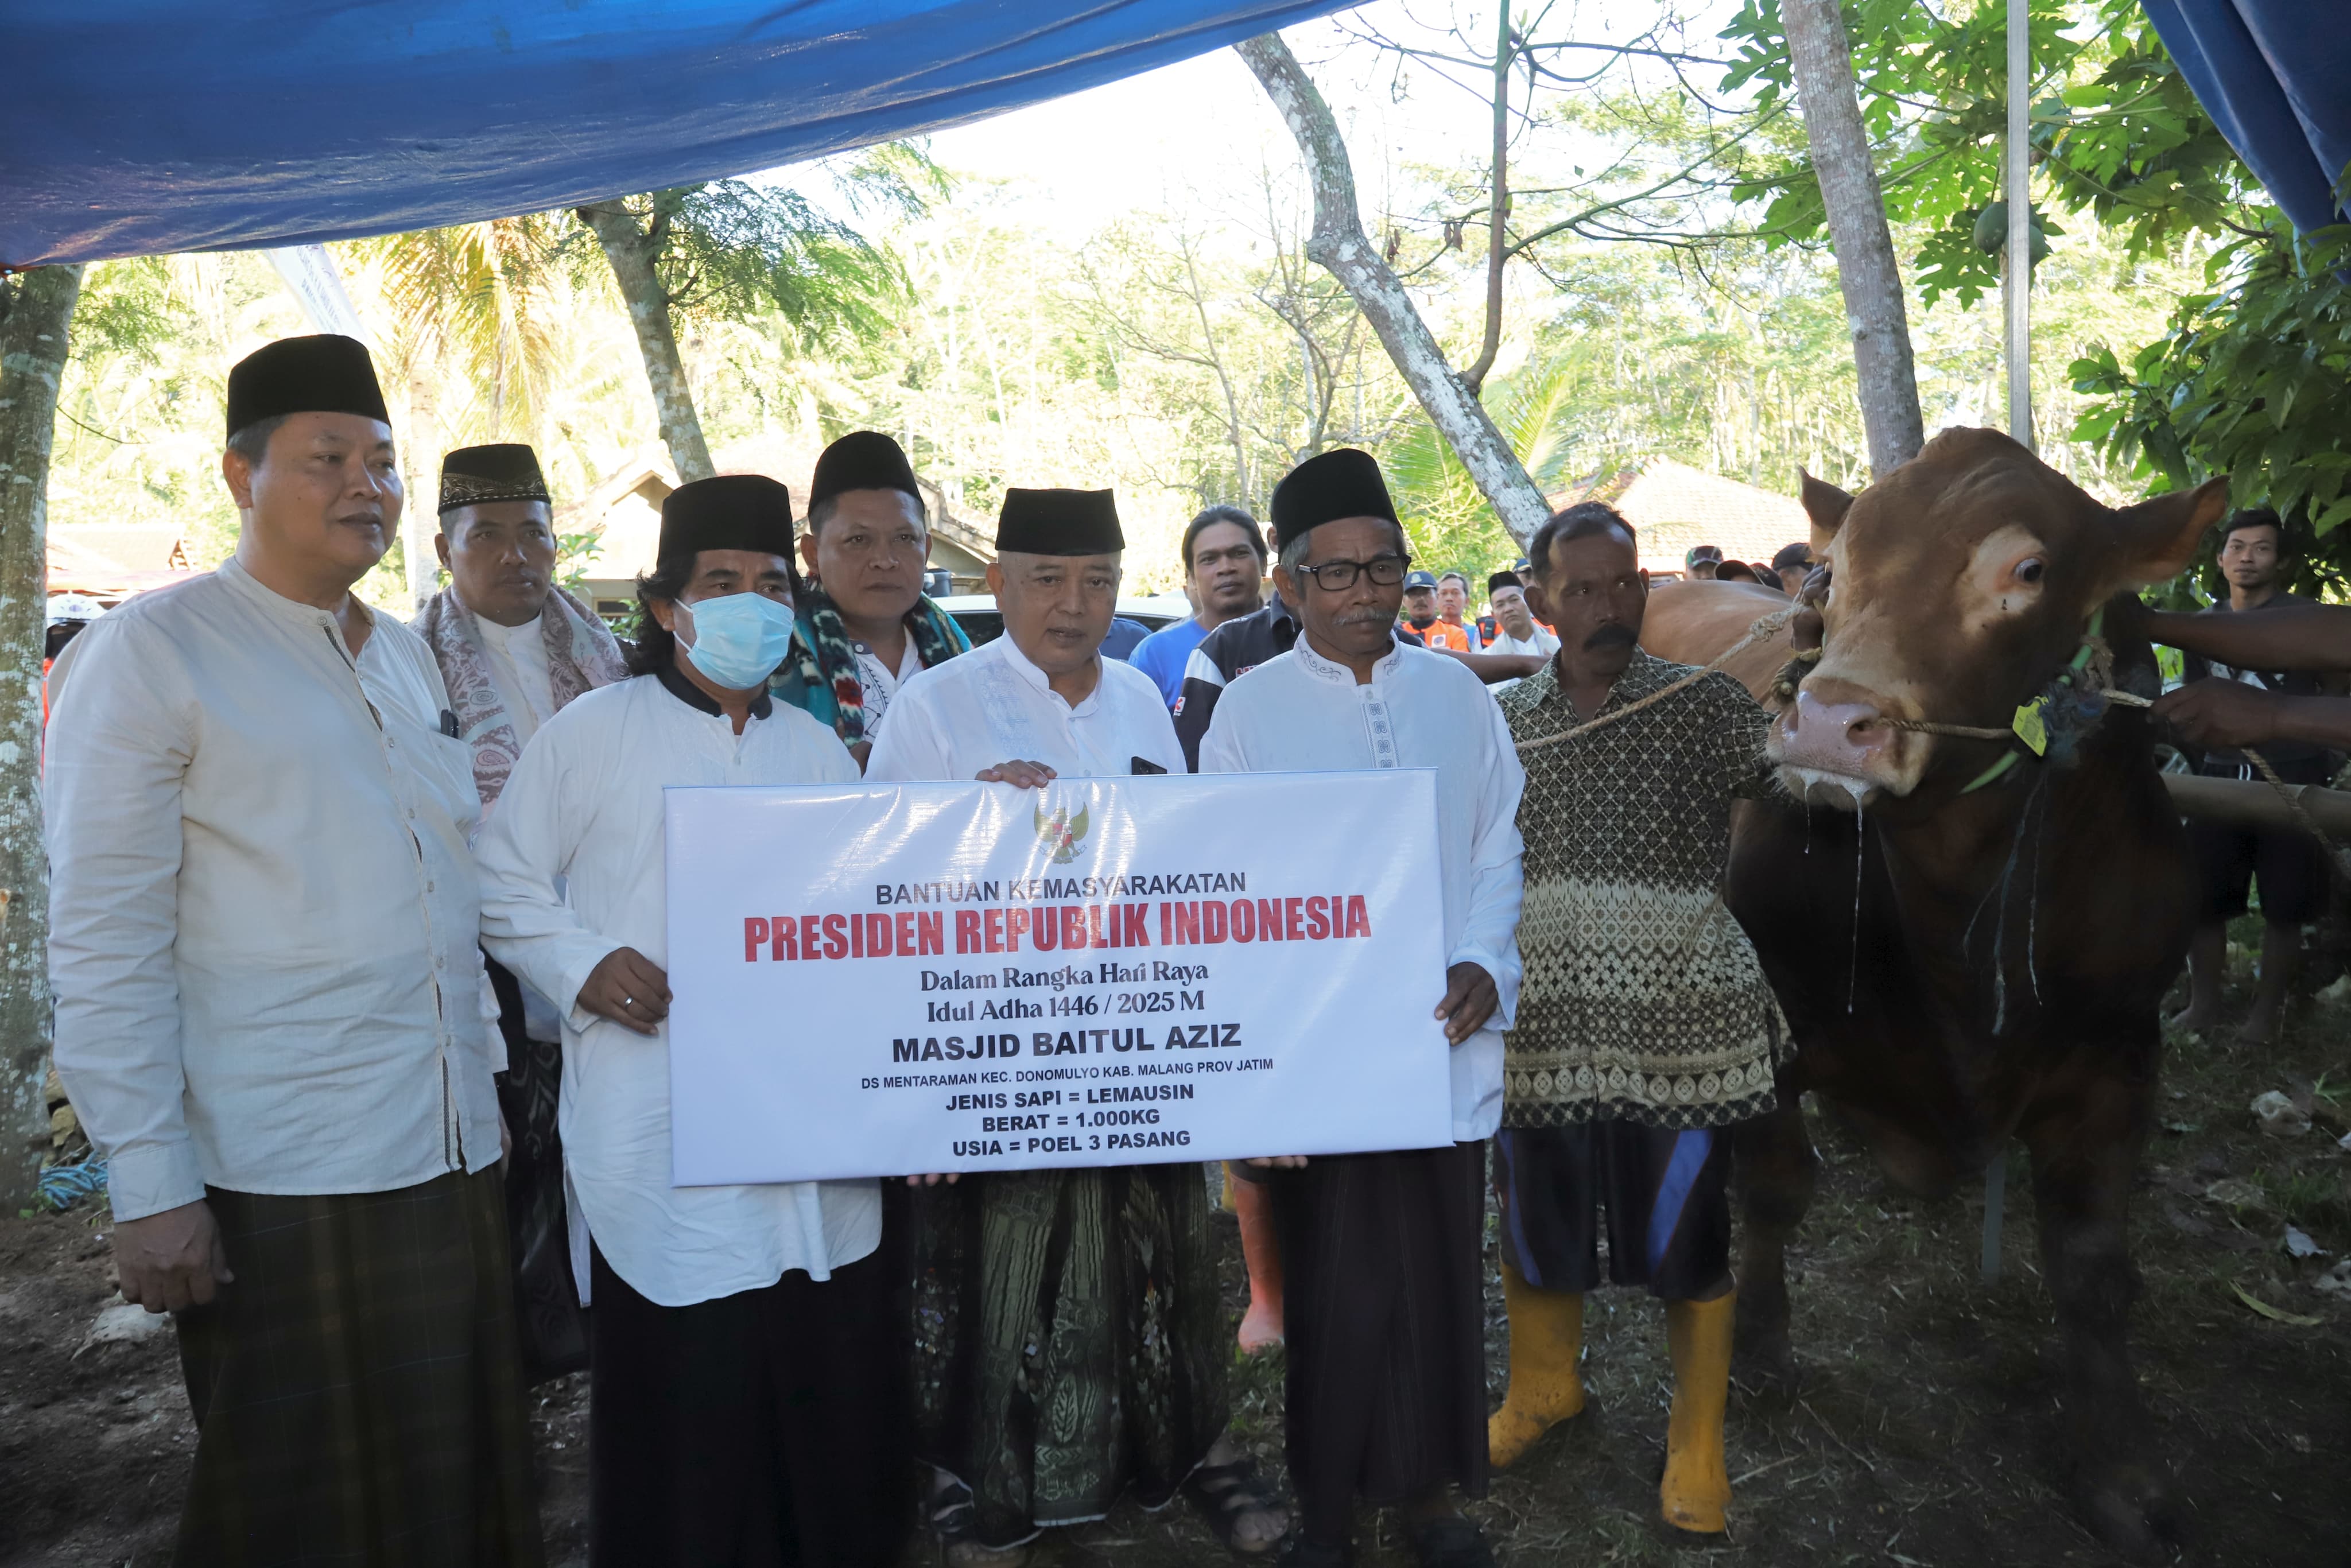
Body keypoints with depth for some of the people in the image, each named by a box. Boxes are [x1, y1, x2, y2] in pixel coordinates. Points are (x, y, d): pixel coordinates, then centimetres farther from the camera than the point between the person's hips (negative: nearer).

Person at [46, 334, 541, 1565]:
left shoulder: (405, 654, 14)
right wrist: (148, 1184, -13)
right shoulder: (153, 651, -5)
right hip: (277, 1178, -5)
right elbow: (104, 944, -9)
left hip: (452, 1144, 6)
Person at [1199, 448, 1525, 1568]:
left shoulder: (1453, 691, 5)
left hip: (1445, 1043, 3)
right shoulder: (1250, 708, -3)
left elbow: (1498, 846, 9)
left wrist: (1485, 963, -7)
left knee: (1441, 1276, 12)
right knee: (1334, 1289, 6)